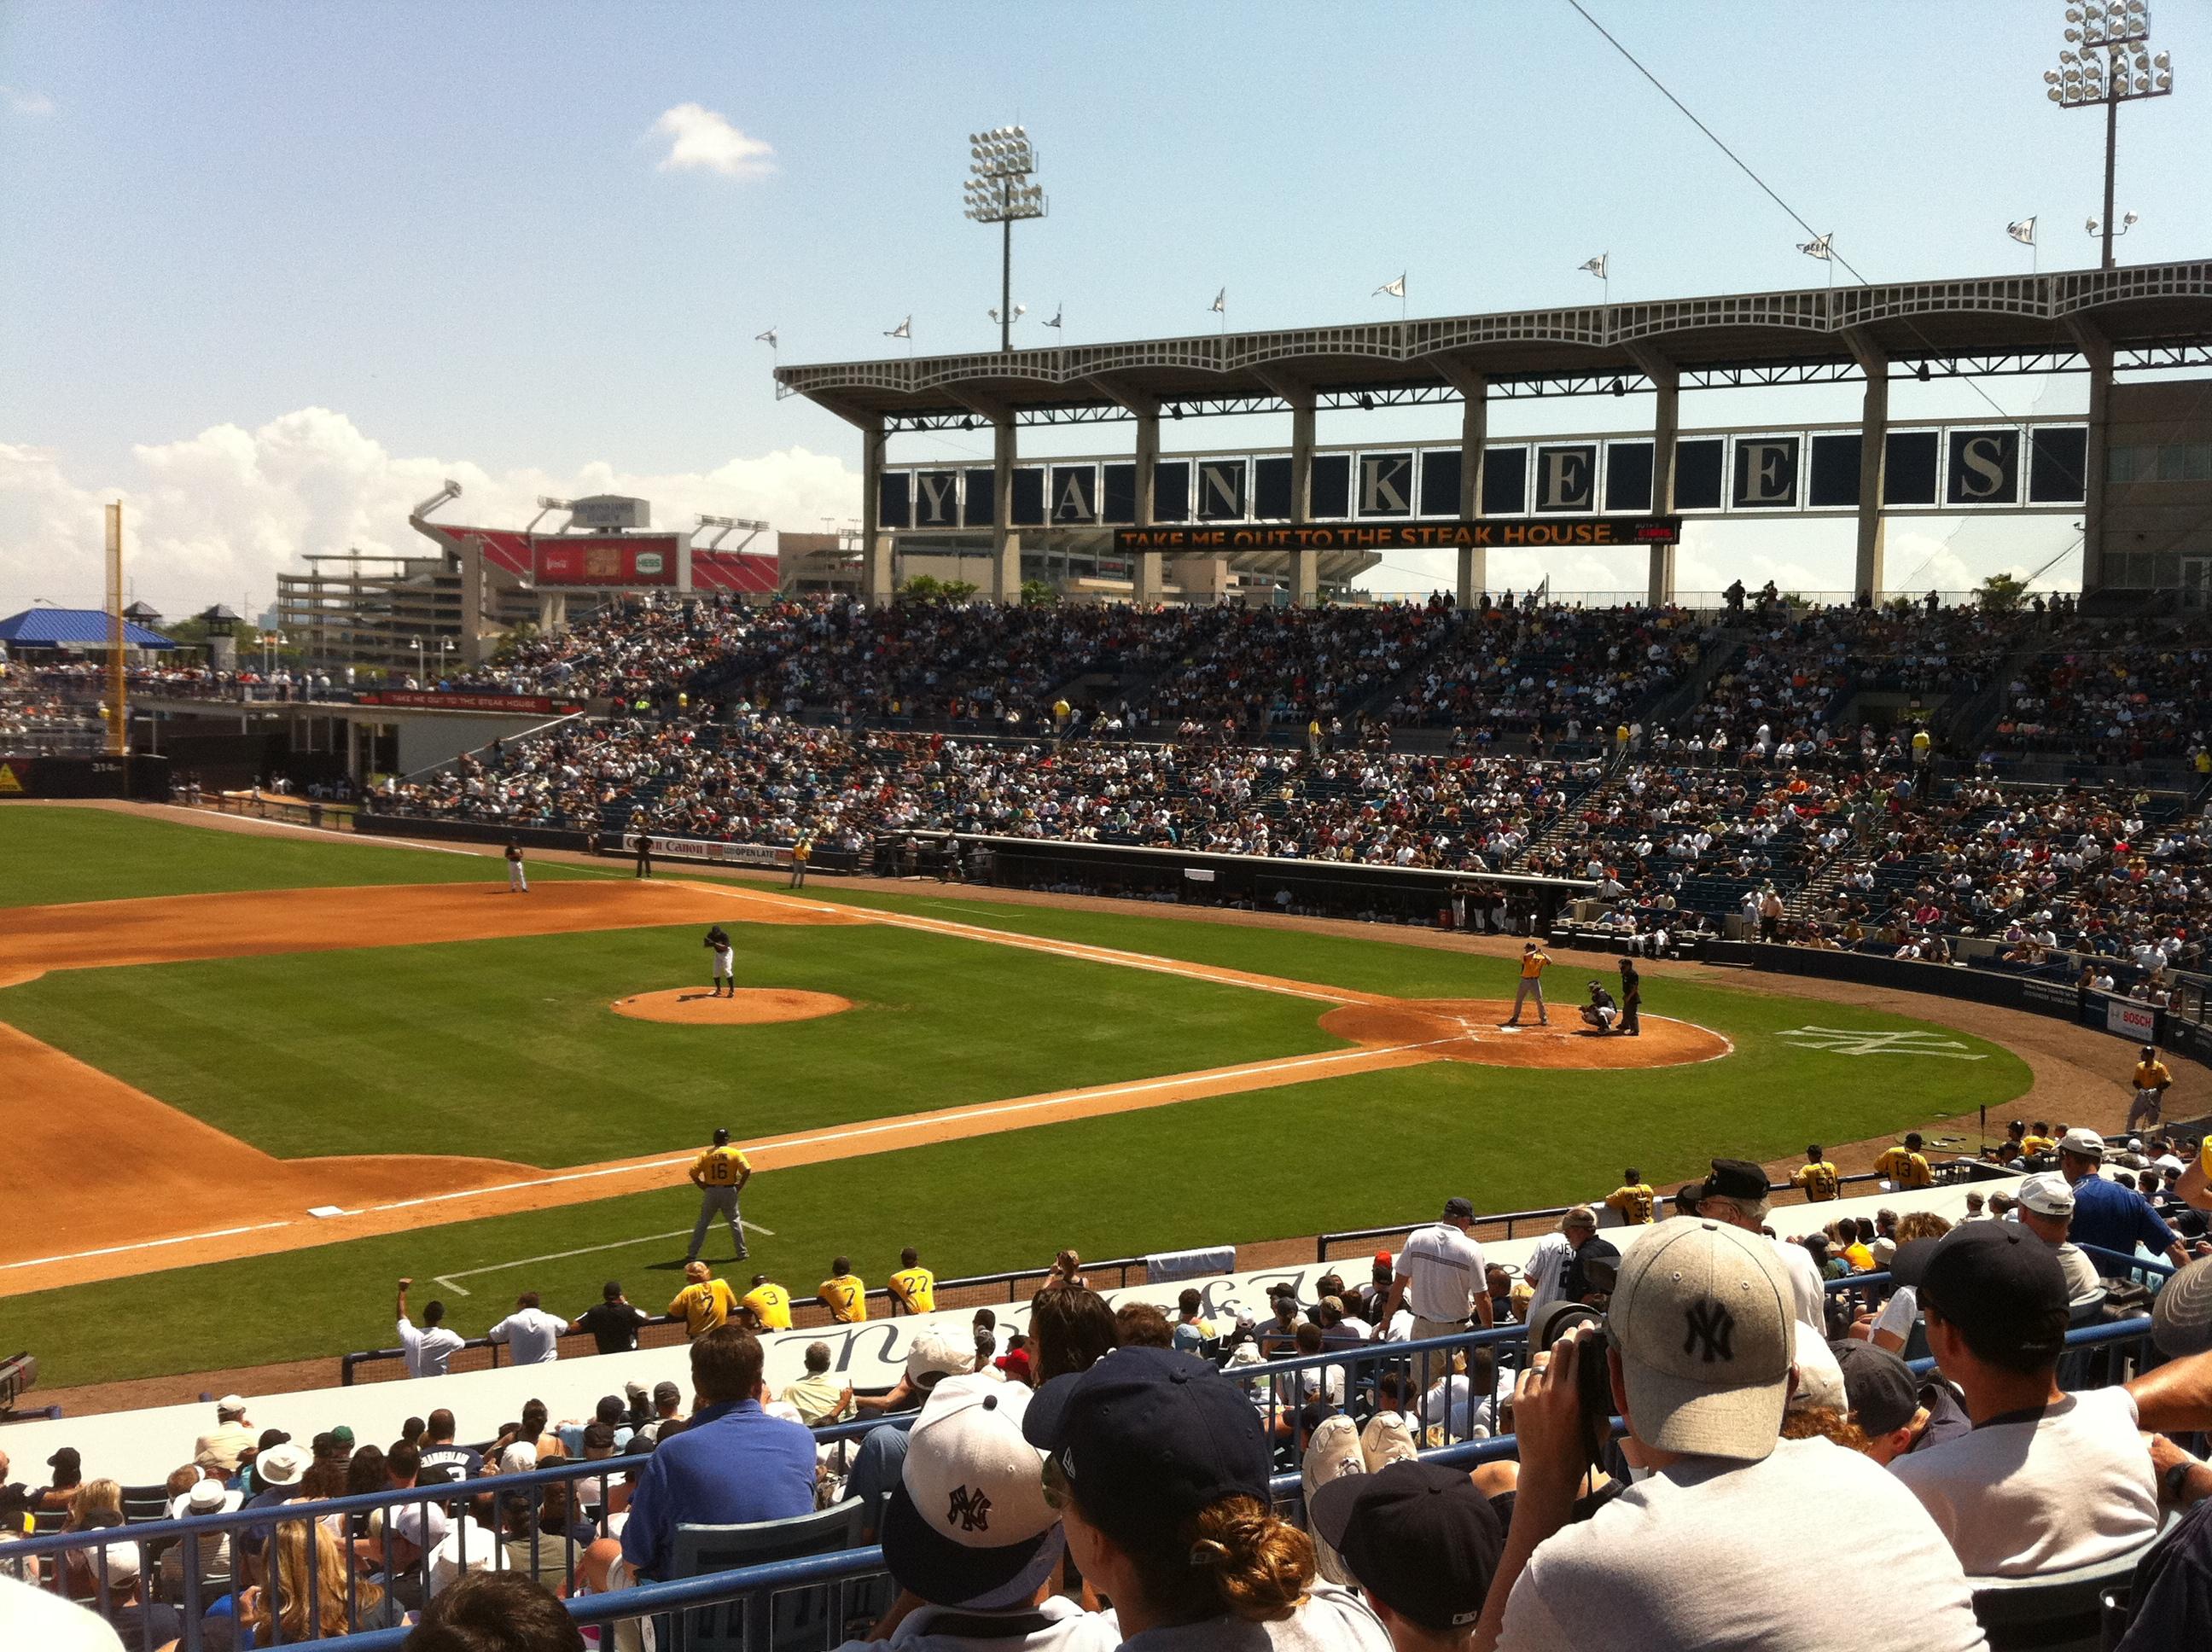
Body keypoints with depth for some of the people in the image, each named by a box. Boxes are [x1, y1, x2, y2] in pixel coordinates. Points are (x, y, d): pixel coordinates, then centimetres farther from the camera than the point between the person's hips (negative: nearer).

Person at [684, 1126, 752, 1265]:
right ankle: (742, 1253, 16)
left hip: (711, 1192, 1)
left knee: (702, 1223, 11)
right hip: (729, 1191, -1)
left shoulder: (706, 1154, 0)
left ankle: (692, 1254, 10)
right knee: (735, 1221, 14)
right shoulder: (734, 1153, -3)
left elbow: (693, 1172, -8)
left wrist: (703, 1186, 2)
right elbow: (747, 1170, -13)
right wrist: (739, 1186, -2)